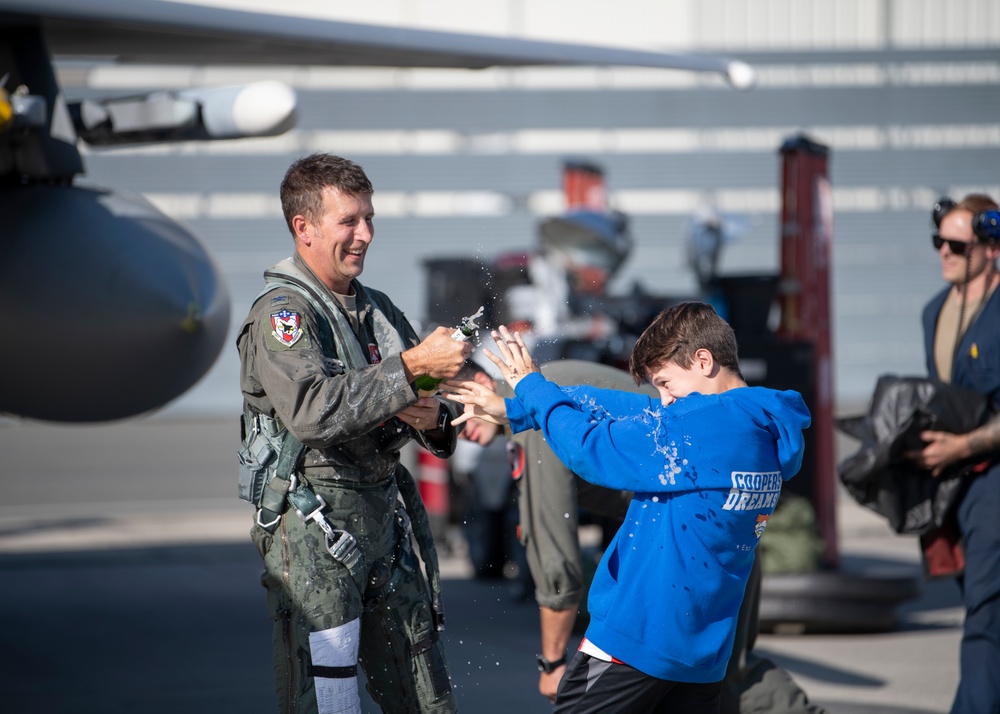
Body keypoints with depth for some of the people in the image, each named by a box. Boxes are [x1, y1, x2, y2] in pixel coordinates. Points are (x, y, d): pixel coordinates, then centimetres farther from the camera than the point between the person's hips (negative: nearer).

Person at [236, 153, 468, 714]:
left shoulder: (377, 309, 15)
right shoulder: (282, 312, -9)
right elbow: (314, 410, -27)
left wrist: (433, 419, -5)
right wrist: (411, 366, -27)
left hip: (385, 518, 7)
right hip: (314, 525, -7)